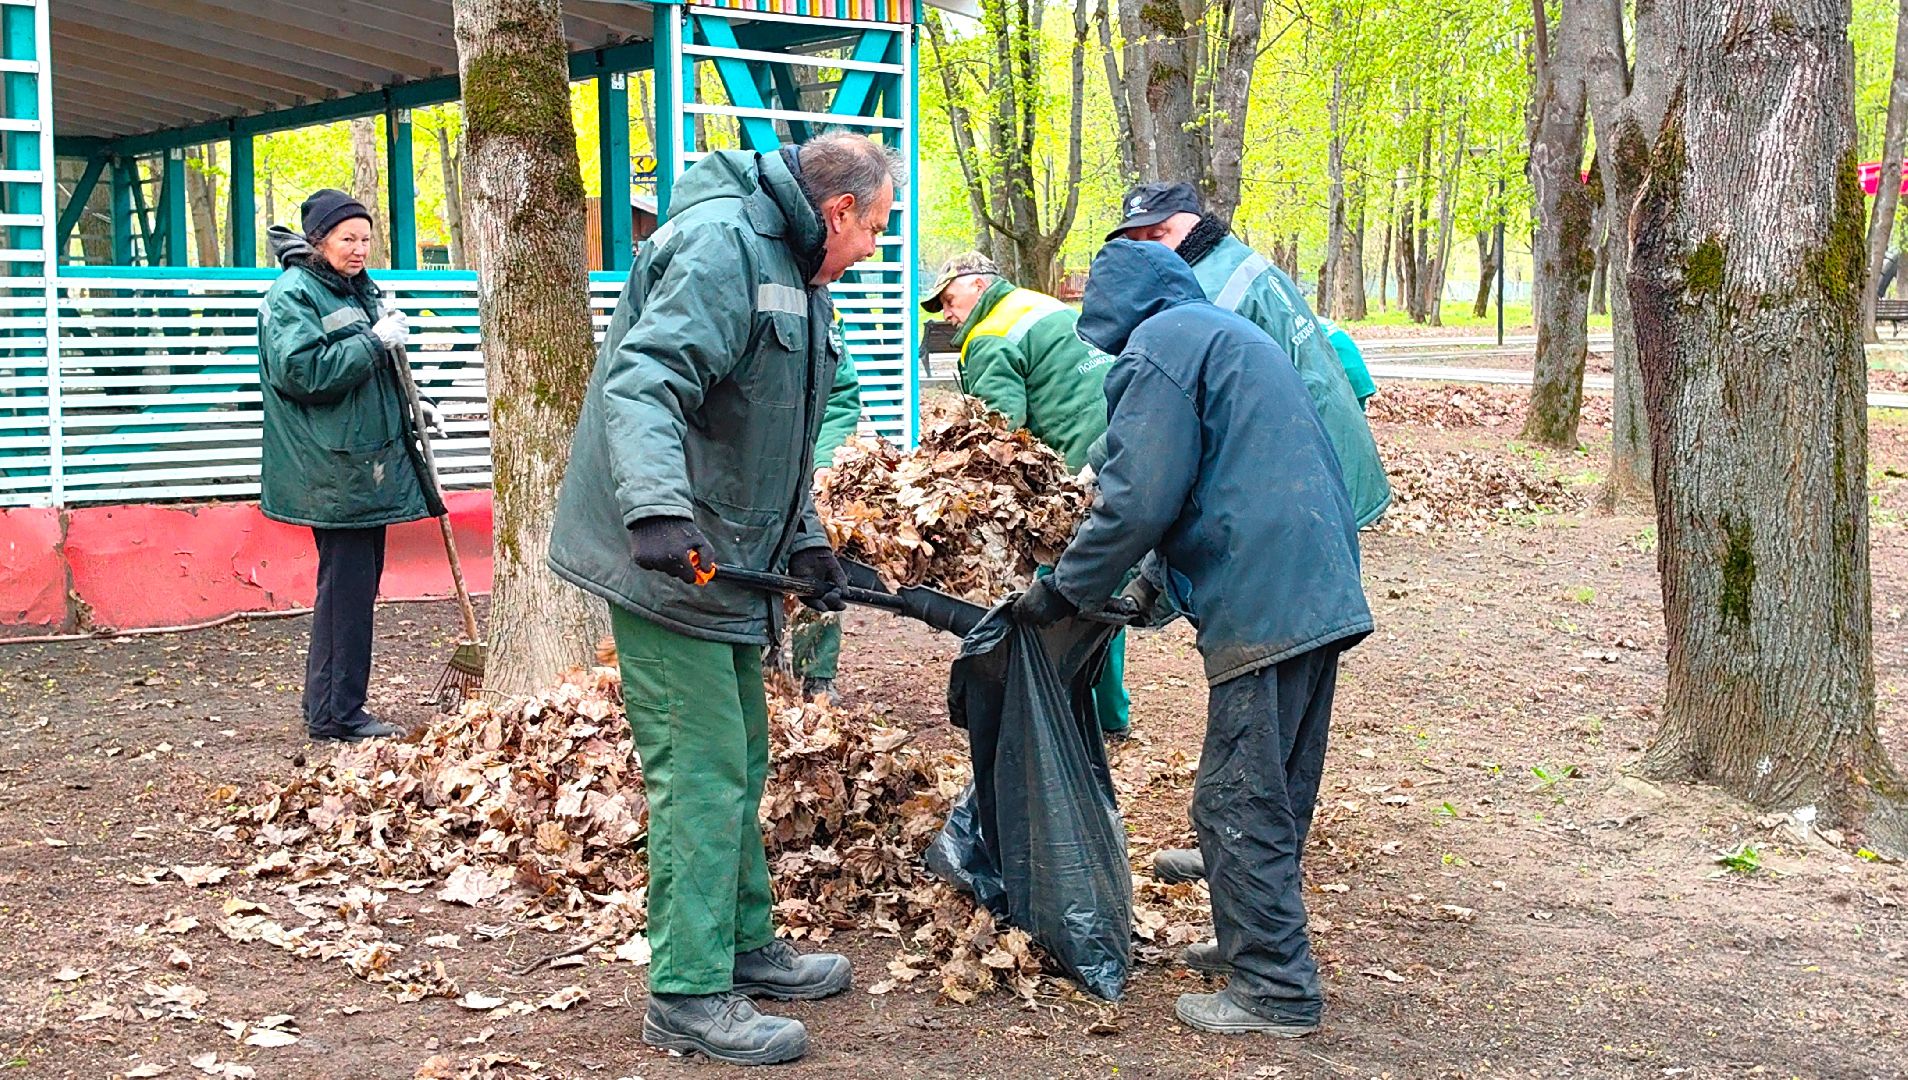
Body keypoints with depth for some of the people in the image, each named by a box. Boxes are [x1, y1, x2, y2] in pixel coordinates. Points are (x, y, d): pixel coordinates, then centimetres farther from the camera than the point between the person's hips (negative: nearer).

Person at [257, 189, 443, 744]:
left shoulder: (358, 289, 18)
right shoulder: (292, 293, -9)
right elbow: (301, 370, -23)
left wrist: (409, 409, 17)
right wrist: (375, 341, -20)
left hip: (371, 463, 9)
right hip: (332, 469, -9)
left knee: (360, 583, 12)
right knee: (346, 585, -7)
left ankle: (332, 707, 22)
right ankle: (336, 713, 1)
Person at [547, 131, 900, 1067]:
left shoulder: (796, 278, 18)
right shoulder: (723, 246, -16)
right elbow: (642, 382, -29)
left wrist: (803, 540, 17)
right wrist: (657, 508, -42)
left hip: (728, 566, 11)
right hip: (667, 564, -11)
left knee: (740, 764, 18)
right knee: (701, 772, -8)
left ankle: (746, 944, 32)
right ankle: (689, 998, 0)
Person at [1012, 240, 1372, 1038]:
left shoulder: (1157, 350, -7)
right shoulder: (1231, 335, 23)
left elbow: (1138, 499, -15)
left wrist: (1063, 591, -4)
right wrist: (1158, 578, 31)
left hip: (1262, 608, -10)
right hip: (1321, 592, 10)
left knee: (1238, 801, -2)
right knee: (1275, 792, 19)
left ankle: (1274, 989, 3)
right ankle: (1254, 941, 32)